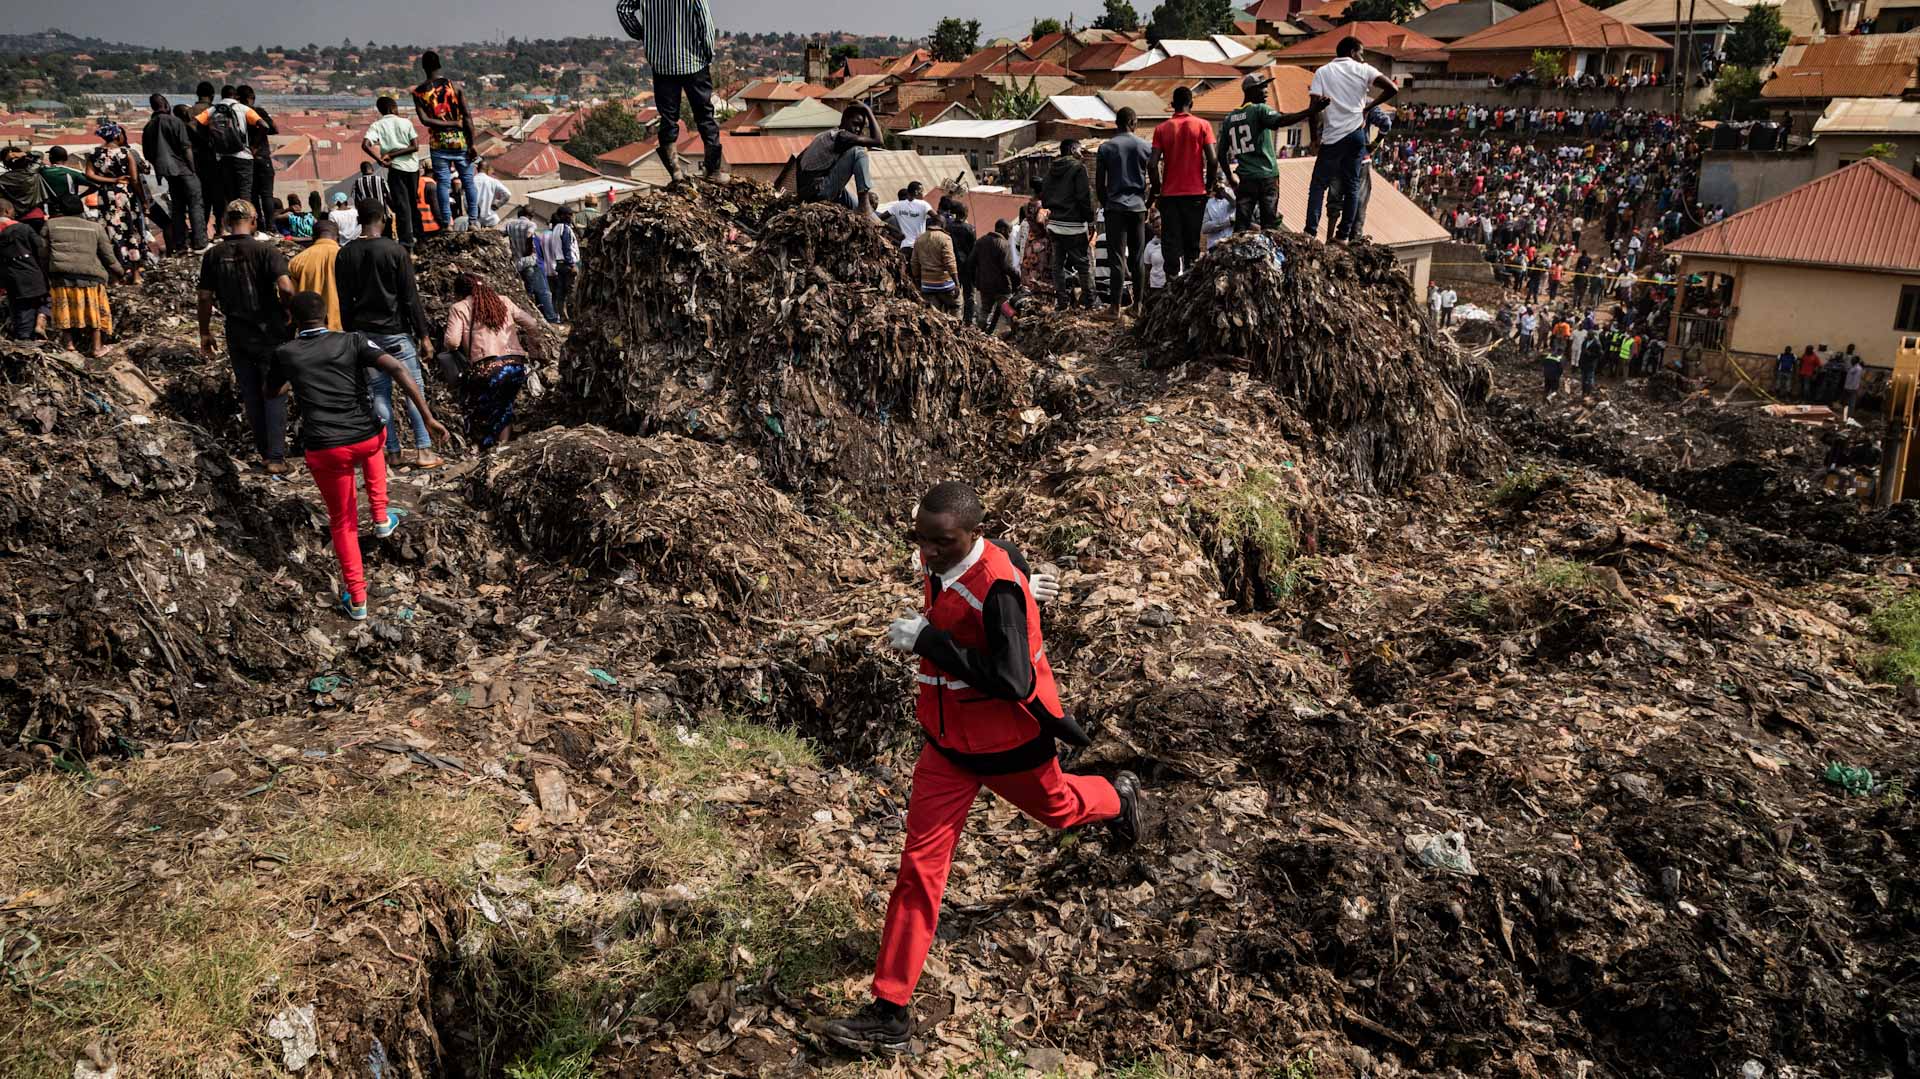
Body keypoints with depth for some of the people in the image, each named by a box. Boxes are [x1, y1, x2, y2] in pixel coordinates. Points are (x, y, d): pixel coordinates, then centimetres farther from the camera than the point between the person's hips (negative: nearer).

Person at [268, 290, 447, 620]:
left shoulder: (285, 354, 6)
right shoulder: (352, 342, 3)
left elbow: (275, 394, 26)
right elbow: (398, 370, -10)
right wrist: (428, 417, -10)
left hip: (324, 451, -1)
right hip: (366, 439, 1)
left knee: (342, 521, 17)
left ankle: (357, 599, 15)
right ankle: (381, 516, 40)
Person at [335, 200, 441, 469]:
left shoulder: (345, 255, 3)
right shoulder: (395, 250, -9)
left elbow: (343, 301, 7)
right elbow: (410, 297, -9)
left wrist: (350, 333, 16)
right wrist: (423, 334, -4)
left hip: (363, 333, 4)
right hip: (395, 331, -4)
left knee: (379, 392, 8)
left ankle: (395, 452, 10)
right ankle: (424, 450, -2)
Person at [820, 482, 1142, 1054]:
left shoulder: (999, 586, -29)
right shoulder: (939, 562, -5)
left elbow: (1011, 682, -35)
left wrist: (928, 640, -35)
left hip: (1008, 741, -6)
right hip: (947, 740, 6)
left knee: (1054, 807, 24)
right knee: (919, 865, 0)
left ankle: (1118, 797, 62)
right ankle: (889, 1013, 3)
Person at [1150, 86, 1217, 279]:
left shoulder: (1162, 129, 1)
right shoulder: (1202, 126, -2)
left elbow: (1154, 164, -6)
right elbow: (1212, 160, -8)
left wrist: (1157, 189, 5)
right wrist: (1209, 185, 5)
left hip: (1169, 193, 0)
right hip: (1195, 192, 0)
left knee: (1172, 241, 3)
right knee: (1192, 240, 9)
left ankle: (1175, 276, -4)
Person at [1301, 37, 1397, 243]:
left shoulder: (1323, 72, 3)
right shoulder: (1363, 70, 4)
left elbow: (1314, 108, -6)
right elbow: (1392, 89, -5)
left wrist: (1315, 135, 4)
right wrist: (1368, 106, 7)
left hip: (1333, 136, -2)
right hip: (1357, 133, 2)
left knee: (1318, 184, 4)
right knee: (1352, 185, 10)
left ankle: (1310, 231, -8)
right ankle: (1344, 234, 9)